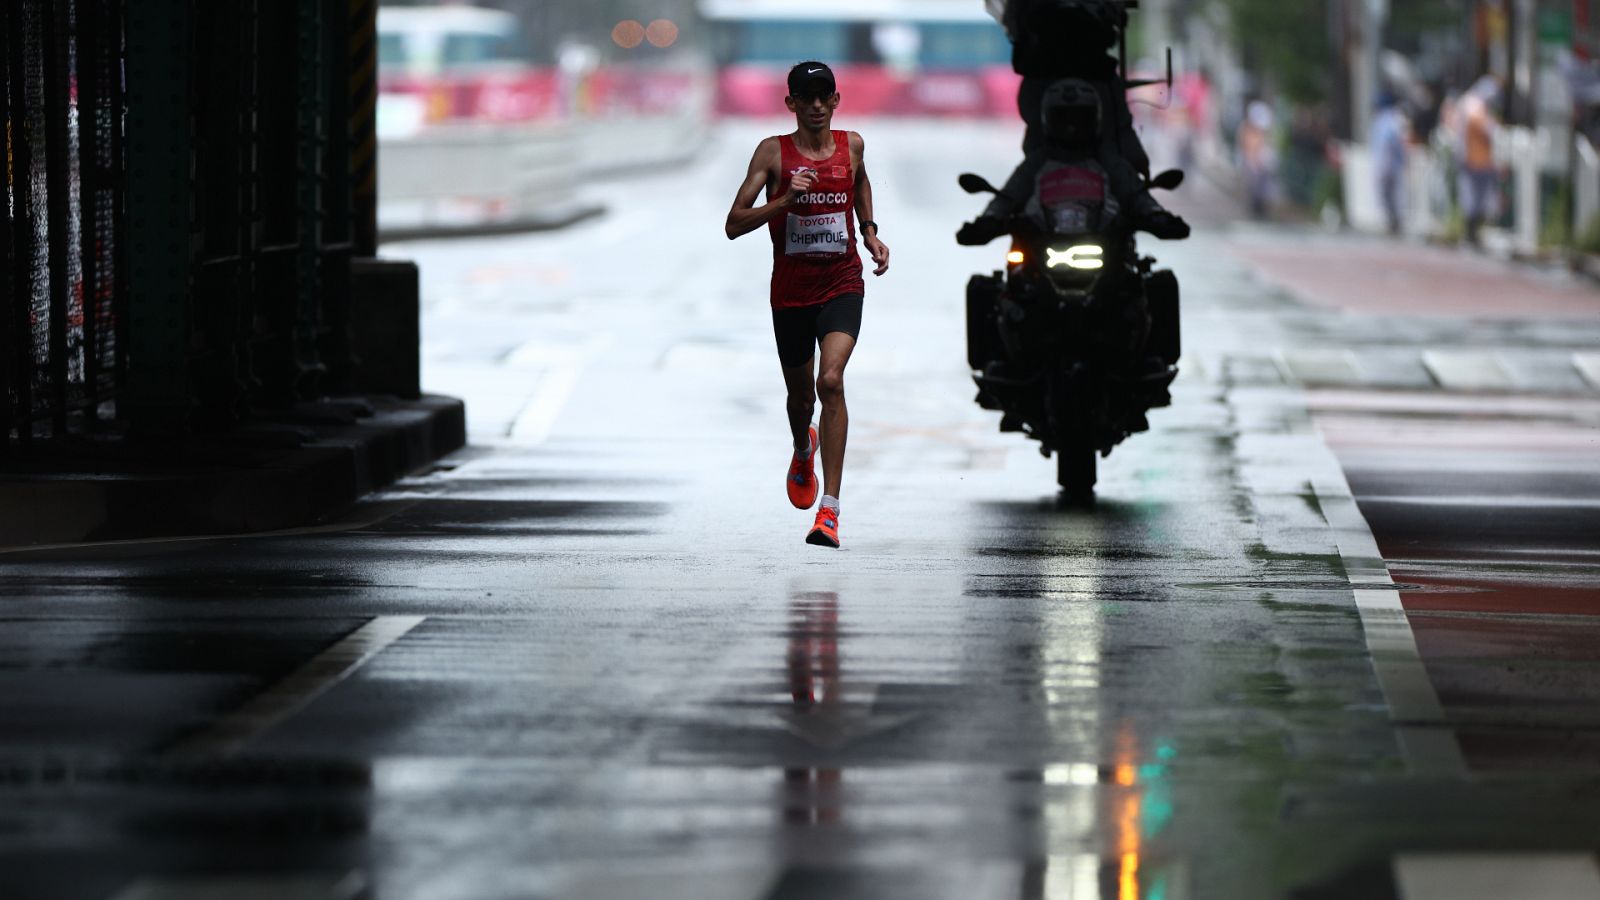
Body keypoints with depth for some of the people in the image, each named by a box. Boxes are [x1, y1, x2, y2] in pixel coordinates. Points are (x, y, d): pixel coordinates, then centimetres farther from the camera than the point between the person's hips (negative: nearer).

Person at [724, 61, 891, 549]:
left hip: (842, 284, 0)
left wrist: (869, 231, 16)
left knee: (831, 380, -22)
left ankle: (830, 508, -22)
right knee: (800, 395, 15)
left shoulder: (851, 145, 2)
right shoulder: (773, 152, -5)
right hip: (791, 287, 0)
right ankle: (803, 451, 54)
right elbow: (734, 224, -10)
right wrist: (785, 200, -23)